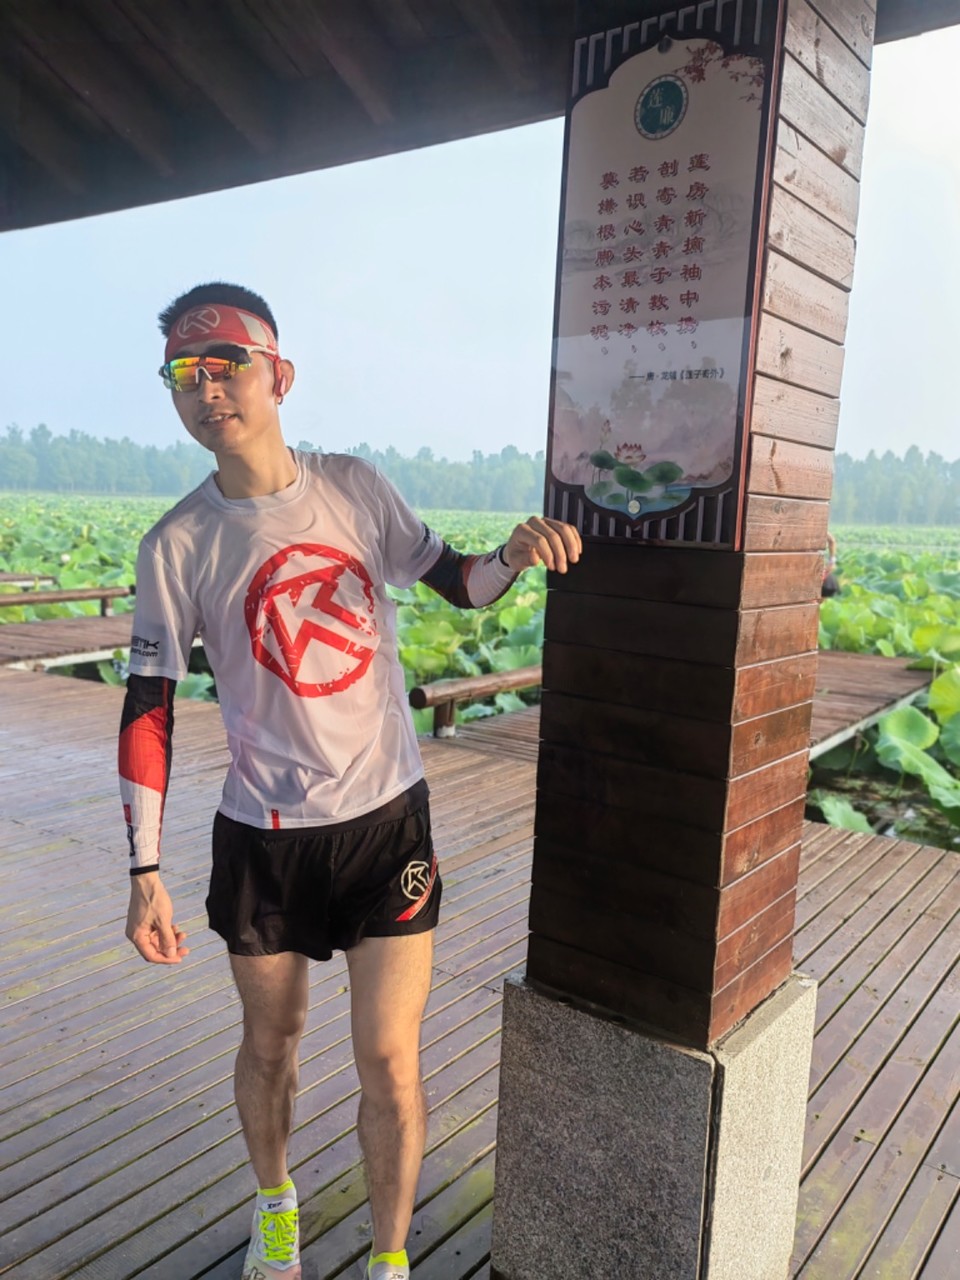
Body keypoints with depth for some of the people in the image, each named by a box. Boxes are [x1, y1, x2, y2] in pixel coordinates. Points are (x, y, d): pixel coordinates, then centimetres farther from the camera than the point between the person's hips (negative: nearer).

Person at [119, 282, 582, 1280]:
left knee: (389, 1059, 3)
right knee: (270, 1043, 19)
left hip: (387, 818, 0)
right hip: (262, 835, 0)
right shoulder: (178, 545, -8)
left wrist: (515, 556, -14)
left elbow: (457, 584, 8)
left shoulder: (356, 487, -3)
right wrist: (144, 871, -8)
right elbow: (148, 711, -5)